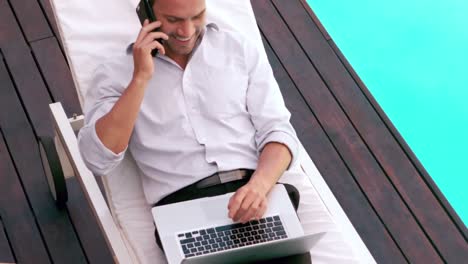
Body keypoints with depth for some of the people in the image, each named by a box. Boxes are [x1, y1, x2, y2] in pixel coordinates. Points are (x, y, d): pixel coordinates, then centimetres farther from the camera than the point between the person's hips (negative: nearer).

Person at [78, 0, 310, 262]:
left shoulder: (240, 49, 14)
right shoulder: (117, 73, 9)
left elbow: (277, 131, 8)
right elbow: (99, 160, -4)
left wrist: (259, 185, -13)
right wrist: (141, 78, -9)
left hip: (253, 195, 2)